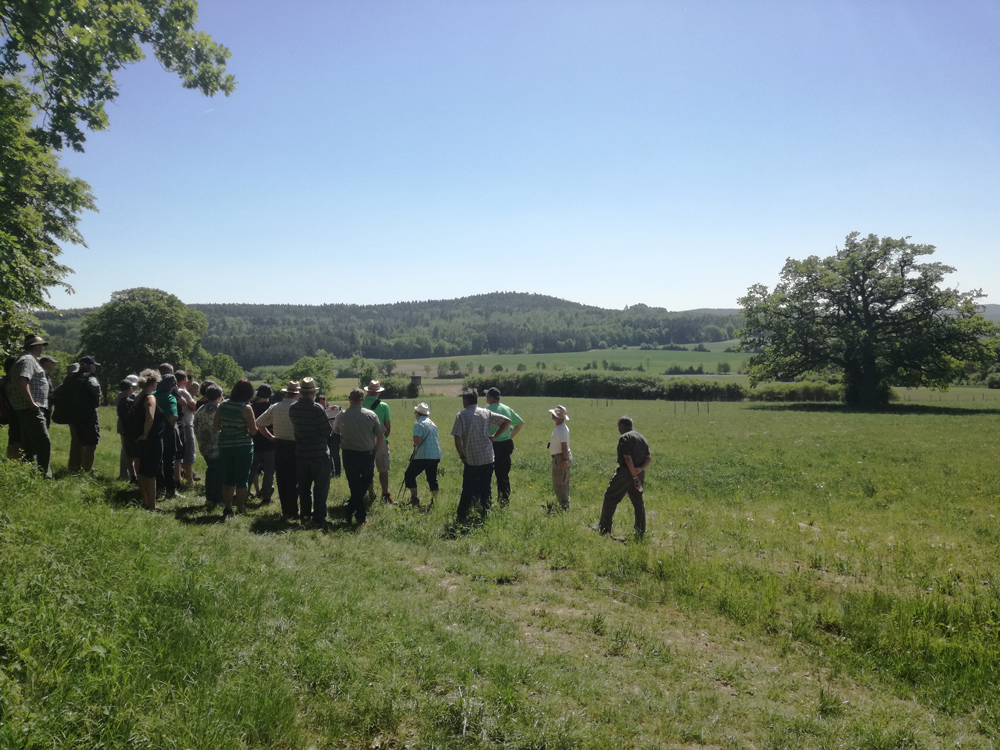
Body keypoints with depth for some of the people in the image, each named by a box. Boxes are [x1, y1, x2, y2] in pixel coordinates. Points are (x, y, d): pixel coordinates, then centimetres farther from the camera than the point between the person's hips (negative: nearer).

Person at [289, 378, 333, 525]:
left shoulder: (293, 409, -3)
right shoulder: (318, 409, -19)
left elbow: (295, 426, 9)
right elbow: (328, 431, -15)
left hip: (301, 453, 5)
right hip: (319, 453, -5)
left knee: (304, 486, 15)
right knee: (321, 486, 4)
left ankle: (305, 515, 22)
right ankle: (318, 517, 4)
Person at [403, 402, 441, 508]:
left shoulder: (418, 424, -9)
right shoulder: (433, 424, 15)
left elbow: (416, 441, -20)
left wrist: (414, 444, 2)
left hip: (423, 456, -7)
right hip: (436, 455, 7)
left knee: (409, 475, 5)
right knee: (432, 478, 14)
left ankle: (414, 499, -1)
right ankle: (434, 501, 11)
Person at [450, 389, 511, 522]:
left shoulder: (461, 415, -5)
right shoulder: (486, 413, 5)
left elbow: (457, 438, -12)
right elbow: (507, 421, 5)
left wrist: (462, 456, -1)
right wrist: (494, 436, 7)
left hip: (471, 460, -3)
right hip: (488, 458, 3)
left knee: (468, 490, 5)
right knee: (486, 489, 13)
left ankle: (462, 517, 4)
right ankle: (486, 514, 15)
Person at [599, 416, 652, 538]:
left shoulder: (625, 438, -10)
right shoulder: (642, 438, 16)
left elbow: (628, 458, -19)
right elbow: (649, 458, 9)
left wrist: (634, 475, -15)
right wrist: (640, 469, -6)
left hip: (626, 473, -7)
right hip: (640, 474, 8)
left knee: (610, 498, 1)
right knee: (638, 502, 15)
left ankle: (605, 530, 1)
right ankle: (641, 533, 16)